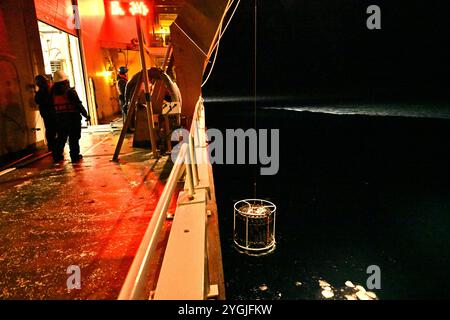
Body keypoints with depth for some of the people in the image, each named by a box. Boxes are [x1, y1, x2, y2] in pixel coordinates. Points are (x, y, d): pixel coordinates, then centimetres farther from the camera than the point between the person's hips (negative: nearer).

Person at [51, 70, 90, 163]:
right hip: (73, 119, -5)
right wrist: (86, 115, -4)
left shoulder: (53, 93, 2)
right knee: (74, 139, 2)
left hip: (60, 120, 5)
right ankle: (75, 156, 5)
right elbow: (79, 105, -13)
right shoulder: (70, 91, -13)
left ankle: (57, 156, 20)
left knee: (61, 138, 15)